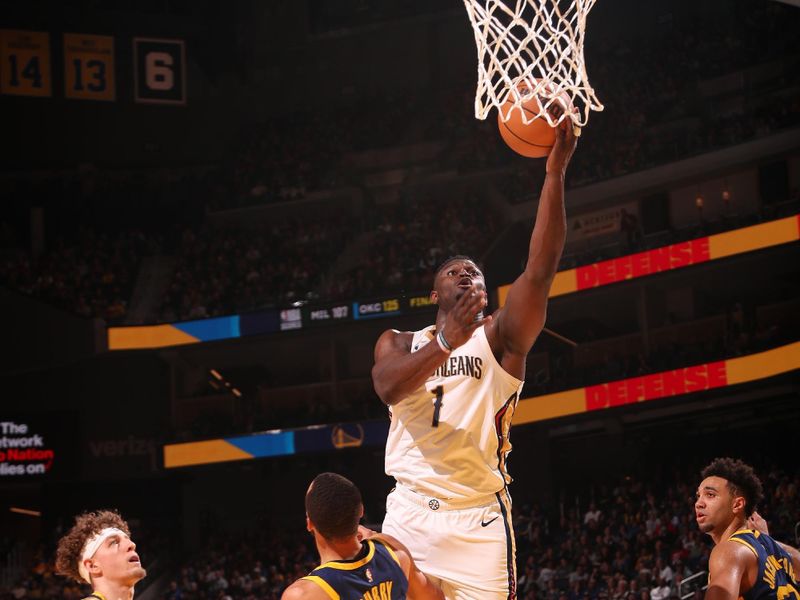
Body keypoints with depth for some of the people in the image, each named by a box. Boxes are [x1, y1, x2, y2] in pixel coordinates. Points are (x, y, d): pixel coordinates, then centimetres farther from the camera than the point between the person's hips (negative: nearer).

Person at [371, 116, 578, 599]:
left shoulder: (499, 338, 6)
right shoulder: (398, 342, 15)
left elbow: (540, 270, -10)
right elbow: (389, 388, -9)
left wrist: (556, 173, -19)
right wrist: (446, 341, -26)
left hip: (478, 520, -2)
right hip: (409, 517, 2)